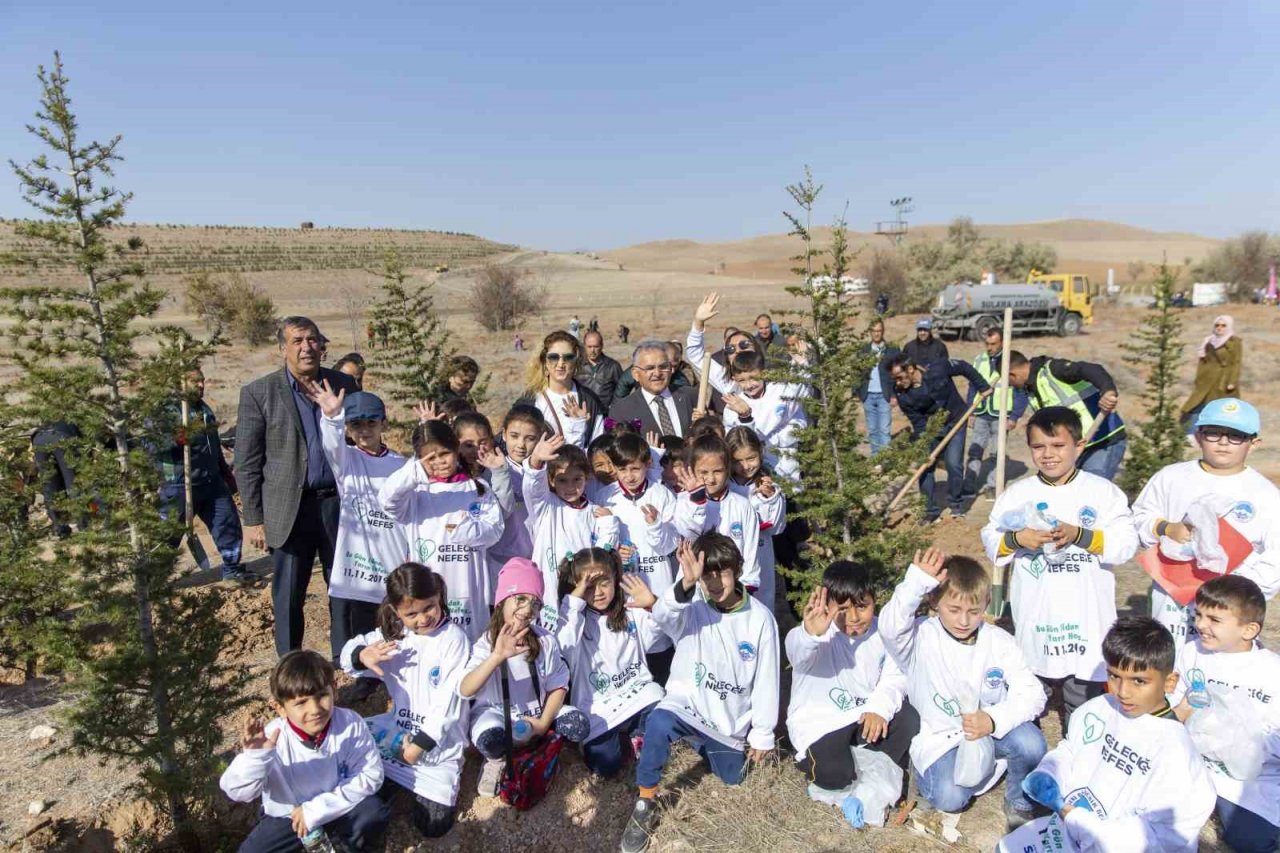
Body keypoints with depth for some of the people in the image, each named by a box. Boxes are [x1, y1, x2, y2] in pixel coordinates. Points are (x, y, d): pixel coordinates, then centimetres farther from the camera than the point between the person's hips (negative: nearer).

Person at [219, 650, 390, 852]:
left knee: (376, 814, -23)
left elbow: (370, 774, -20)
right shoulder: (273, 738, -25)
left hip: (336, 807, 0)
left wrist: (317, 809, -23)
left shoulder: (351, 723, -23)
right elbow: (238, 792, -24)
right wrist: (254, 757, -46)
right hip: (288, 815, 1)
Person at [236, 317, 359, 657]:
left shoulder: (343, 384, 5)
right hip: (289, 510, -2)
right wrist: (253, 519, -4)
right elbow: (246, 463, -2)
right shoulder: (258, 393, -3)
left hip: (340, 502, 2)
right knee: (287, 599, 8)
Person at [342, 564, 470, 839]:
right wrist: (362, 656, -21)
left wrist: (420, 744, -18)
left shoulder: (453, 638, -15)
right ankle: (397, 781, 23)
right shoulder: (393, 633, 2)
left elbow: (448, 701, -17)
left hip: (438, 739, -4)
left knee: (433, 824, -9)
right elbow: (348, 651, 4)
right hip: (396, 729, 5)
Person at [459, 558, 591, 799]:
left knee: (579, 725, -20)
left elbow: (558, 686, -1)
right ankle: (498, 760, 0)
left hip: (537, 711, 3)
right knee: (490, 740, -36)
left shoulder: (545, 640, -10)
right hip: (496, 712, -3)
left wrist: (544, 722, -15)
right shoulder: (487, 643, -17)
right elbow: (465, 691, -33)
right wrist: (497, 657, -47)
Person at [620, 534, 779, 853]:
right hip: (687, 702, -3)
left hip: (731, 718, 3)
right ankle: (645, 804, -14)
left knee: (731, 779, 18)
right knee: (659, 722, -35)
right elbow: (662, 615, -39)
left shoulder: (760, 617, -10)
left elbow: (766, 680, -2)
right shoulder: (692, 607, -14)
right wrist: (686, 583, -58)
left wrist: (762, 734, 3)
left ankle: (699, 740, 47)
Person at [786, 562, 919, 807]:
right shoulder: (822, 636, -24)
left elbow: (895, 677, -3)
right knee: (832, 773, -27)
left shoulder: (882, 632, -7)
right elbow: (798, 653, -46)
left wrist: (880, 706, -24)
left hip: (865, 715, 5)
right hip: (819, 722, -5)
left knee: (909, 719, -17)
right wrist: (811, 635, -70)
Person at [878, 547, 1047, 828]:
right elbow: (890, 627, -39)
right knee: (950, 798, -26)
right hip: (942, 738, -2)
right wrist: (917, 583, -46)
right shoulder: (921, 638, -16)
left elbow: (1032, 693, -12)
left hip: (992, 728, 3)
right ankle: (923, 769, 11)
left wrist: (994, 720, -29)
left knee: (1031, 742, -27)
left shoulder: (999, 642, -7)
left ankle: (1020, 803, 3)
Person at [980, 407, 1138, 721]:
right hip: (1035, 615, 1)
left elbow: (1126, 544, -10)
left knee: (1086, 689, 14)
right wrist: (1017, 539, -19)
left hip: (1087, 615, -1)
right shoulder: (1017, 494, 0)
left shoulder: (1103, 492, -4)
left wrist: (1079, 535, -23)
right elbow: (990, 541, 1)